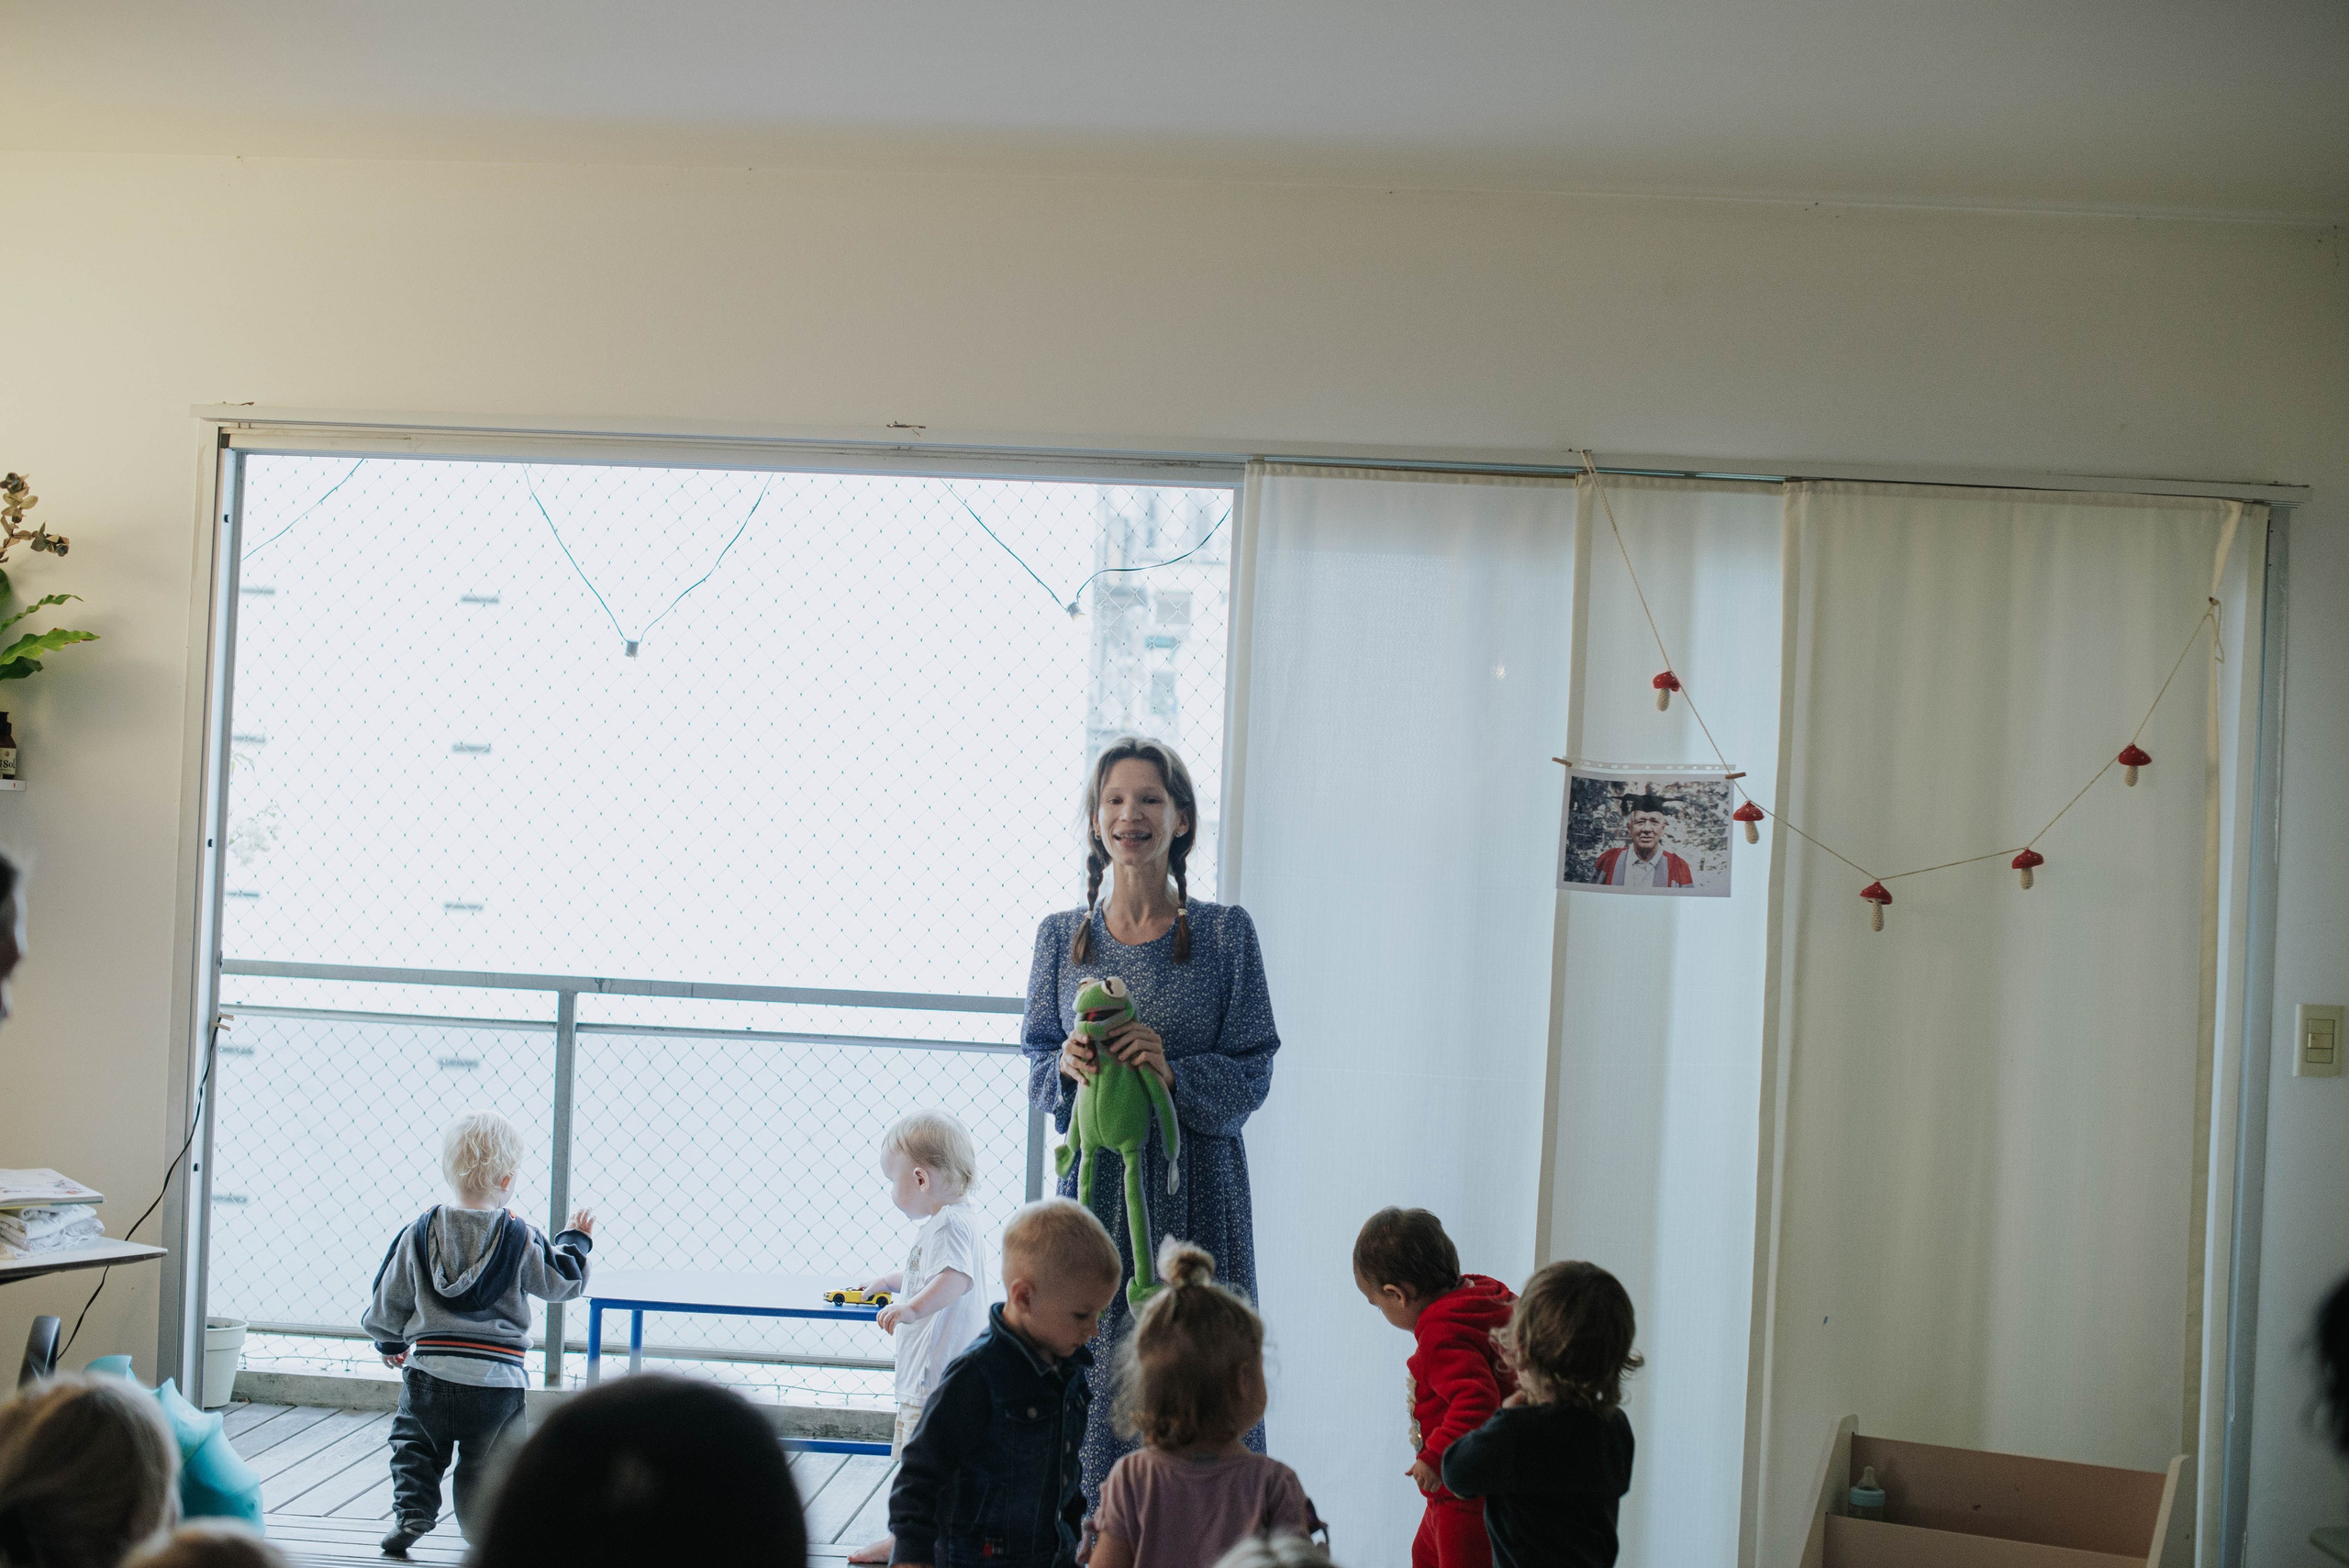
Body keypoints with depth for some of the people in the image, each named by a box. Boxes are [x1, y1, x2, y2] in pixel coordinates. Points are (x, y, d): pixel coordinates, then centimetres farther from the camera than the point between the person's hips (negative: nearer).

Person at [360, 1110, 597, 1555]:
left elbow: (391, 1296, 7)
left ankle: (410, 1514, 8)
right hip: (497, 1379, -1)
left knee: (414, 1443, 20)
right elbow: (560, 1280, 5)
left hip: (429, 1372, 1)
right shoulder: (520, 1238, -8)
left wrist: (389, 1341, 26)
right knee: (485, 1462, 13)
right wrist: (575, 1239, 24)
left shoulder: (422, 1232, -3)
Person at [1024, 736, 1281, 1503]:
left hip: (1197, 1189, -2)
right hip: (1095, 1183, 2)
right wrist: (1068, 1067, -9)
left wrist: (1174, 1071, -18)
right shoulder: (1061, 935, 7)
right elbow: (1036, 1062, 13)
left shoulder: (1226, 932, 0)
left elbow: (1253, 1075, 0)